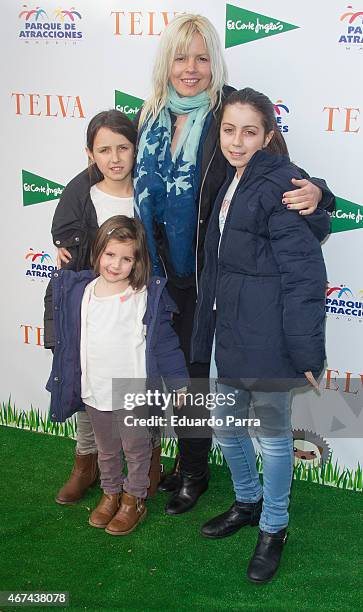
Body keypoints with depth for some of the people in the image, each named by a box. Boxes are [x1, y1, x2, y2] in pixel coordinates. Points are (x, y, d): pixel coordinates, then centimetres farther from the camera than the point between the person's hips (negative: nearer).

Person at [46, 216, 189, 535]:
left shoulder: (147, 296, -12)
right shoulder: (79, 292, 0)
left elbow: (165, 341, -7)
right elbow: (69, 340, 9)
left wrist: (179, 383, -4)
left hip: (134, 391, -4)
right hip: (94, 391, 4)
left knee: (136, 449, 14)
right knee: (106, 450, 22)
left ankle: (134, 499, 33)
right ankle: (111, 493, 42)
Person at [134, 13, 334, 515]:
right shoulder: (152, 115, 3)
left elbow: (280, 172, -13)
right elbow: (141, 186, 11)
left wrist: (314, 191, -37)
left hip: (205, 273, -5)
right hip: (161, 270, 5)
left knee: (194, 368, 7)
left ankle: (194, 473, 29)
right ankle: (186, 460, 38)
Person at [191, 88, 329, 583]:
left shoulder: (281, 186, -17)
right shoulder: (231, 183, 10)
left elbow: (303, 275, -18)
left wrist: (306, 354, -18)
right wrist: (208, 334, 18)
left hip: (267, 334, -8)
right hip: (231, 330, 8)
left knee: (272, 433, 9)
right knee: (226, 425, 19)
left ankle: (273, 528, 30)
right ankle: (248, 503, 43)